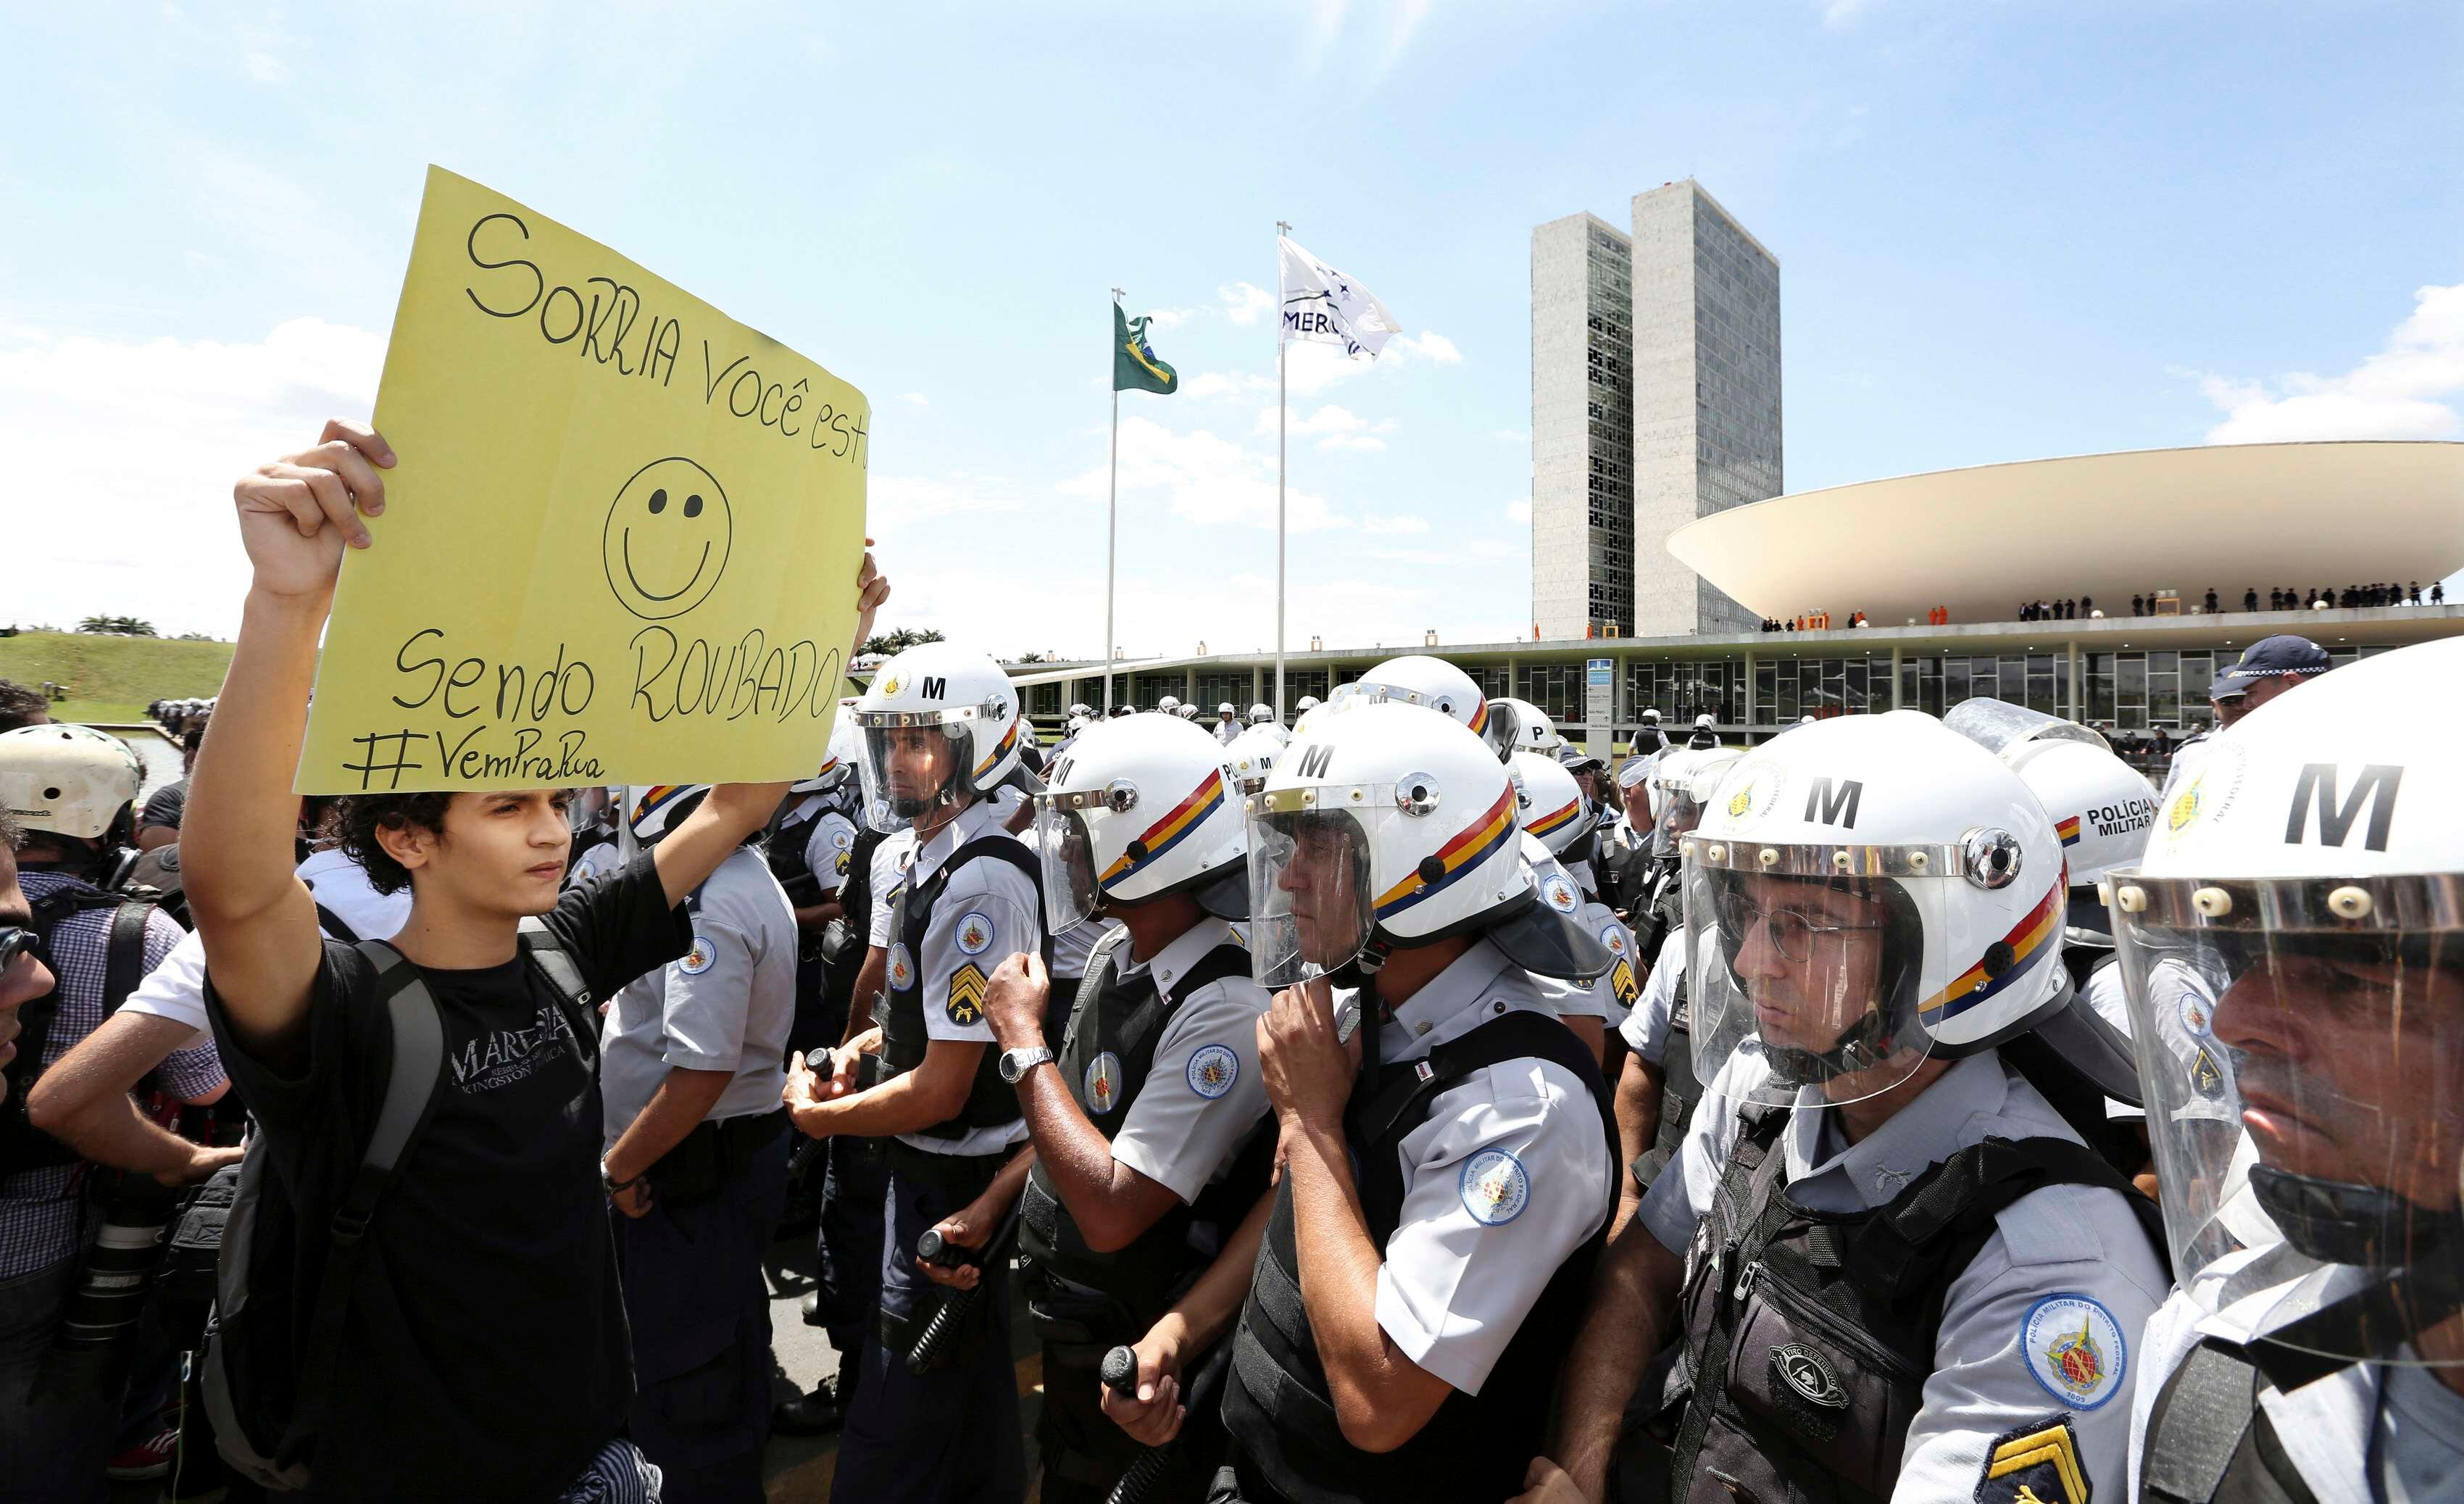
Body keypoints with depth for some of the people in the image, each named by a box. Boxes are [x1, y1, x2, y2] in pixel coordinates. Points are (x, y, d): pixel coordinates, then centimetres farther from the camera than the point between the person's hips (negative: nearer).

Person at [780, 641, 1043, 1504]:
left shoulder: (979, 884, -26)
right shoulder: (922, 854, 4)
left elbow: (942, 1091, -24)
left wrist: (816, 1114, -10)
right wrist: (875, 1038, 2)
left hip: (954, 1180, -9)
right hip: (933, 1166, 9)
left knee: (899, 1434, 7)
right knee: (973, 1380, 26)